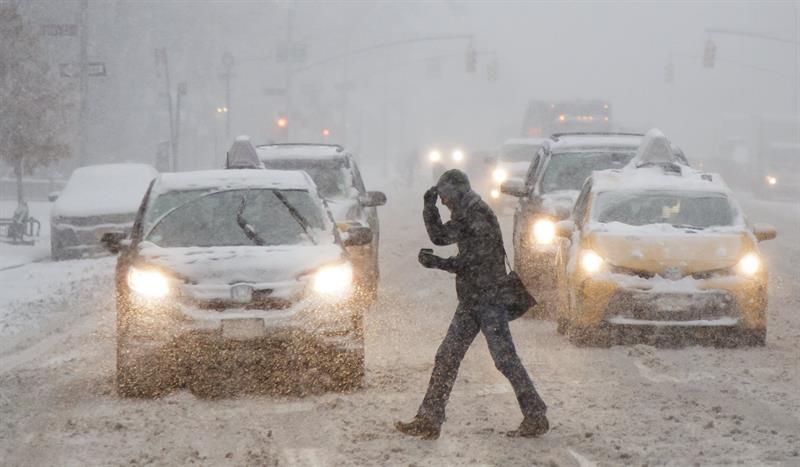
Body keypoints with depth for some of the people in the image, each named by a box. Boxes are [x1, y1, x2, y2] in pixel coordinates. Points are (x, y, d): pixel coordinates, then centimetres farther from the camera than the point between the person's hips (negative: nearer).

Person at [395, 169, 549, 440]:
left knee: (504, 359, -10)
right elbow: (439, 237, 24)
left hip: (489, 298, -9)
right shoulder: (464, 217, 13)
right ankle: (428, 421, 8)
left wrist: (437, 263, -15)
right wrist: (429, 207, 10)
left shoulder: (480, 216, -15)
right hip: (470, 301, 9)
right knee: (447, 358, 7)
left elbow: (474, 261, -19)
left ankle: (536, 418, -3)